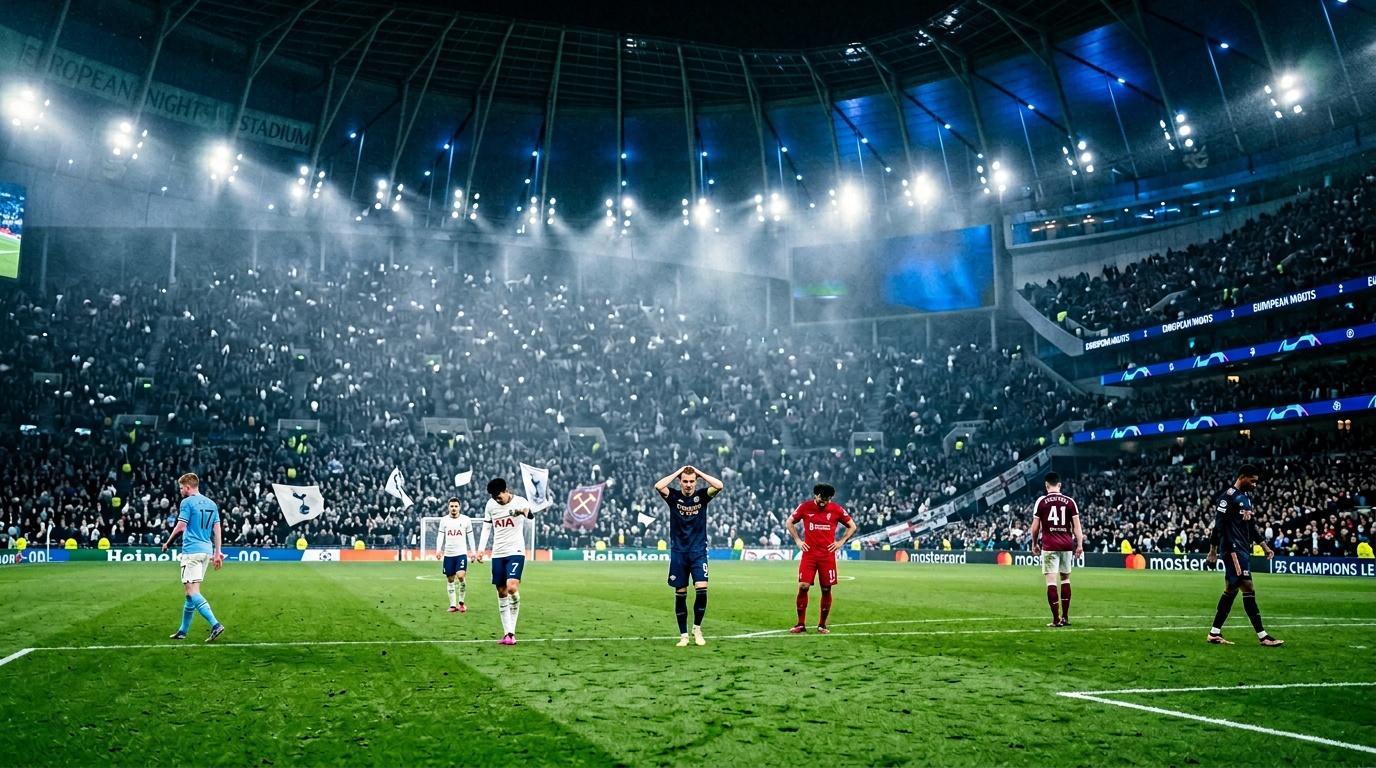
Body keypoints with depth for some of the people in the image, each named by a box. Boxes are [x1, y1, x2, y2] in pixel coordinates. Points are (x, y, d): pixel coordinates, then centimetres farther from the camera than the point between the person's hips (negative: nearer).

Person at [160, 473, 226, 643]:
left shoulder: (187, 502, -7)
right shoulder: (211, 504, 14)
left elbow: (180, 527, -10)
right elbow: (217, 530, 12)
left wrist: (167, 543, 6)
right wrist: (217, 553, 13)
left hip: (192, 551, -8)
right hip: (207, 551, 8)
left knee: (192, 591, -11)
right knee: (192, 591, 15)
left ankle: (215, 625, -25)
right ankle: (183, 631, 23)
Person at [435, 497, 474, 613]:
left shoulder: (466, 520, 3)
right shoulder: (444, 520, 6)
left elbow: (470, 537, 8)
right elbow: (441, 537, 5)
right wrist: (438, 550, -8)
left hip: (461, 553, -2)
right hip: (448, 554, 2)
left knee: (461, 576, -18)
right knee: (450, 579, 5)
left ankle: (462, 602, -1)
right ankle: (453, 605, 14)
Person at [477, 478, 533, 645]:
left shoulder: (519, 501, -11)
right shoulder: (491, 504, 4)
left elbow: (529, 513, -33)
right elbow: (486, 527, 13)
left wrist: (524, 512, -57)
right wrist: (481, 548, 2)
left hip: (515, 551, -5)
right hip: (498, 554, 5)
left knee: (512, 587, -20)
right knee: (501, 593, 5)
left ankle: (511, 632, -8)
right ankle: (507, 633, 11)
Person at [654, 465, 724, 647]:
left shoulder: (702, 496, 1)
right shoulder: (674, 496, 0)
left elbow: (719, 485, -17)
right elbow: (658, 486, -19)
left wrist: (698, 471, -9)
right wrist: (678, 471, -11)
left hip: (698, 551, 0)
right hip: (678, 551, 0)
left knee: (702, 589, -13)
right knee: (680, 594, 3)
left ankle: (697, 628, 8)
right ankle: (683, 635, 14)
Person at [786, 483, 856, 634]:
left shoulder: (837, 509, 0)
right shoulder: (805, 507, -1)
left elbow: (852, 526, 11)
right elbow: (789, 522, 12)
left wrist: (841, 542, 2)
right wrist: (797, 540, 3)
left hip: (828, 555, 0)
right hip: (809, 553, 0)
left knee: (826, 589, 2)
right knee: (803, 586, -8)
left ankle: (822, 625, 16)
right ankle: (801, 624, 3)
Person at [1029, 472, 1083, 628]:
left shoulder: (1041, 501, -1)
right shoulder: (1069, 501, 5)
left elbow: (1035, 526, 1)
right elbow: (1076, 525, 2)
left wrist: (1034, 544, 13)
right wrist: (1080, 544, 6)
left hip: (1049, 546, -3)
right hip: (1067, 545, 3)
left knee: (1051, 580, -2)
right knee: (1065, 578, 17)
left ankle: (1056, 619, -5)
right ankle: (1065, 617, 20)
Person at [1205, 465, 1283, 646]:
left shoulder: (1247, 498, 18)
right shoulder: (1228, 496, -11)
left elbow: (1252, 527, 25)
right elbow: (1218, 524, -15)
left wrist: (1264, 546, 18)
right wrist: (1213, 550, -16)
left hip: (1244, 549, 10)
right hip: (1233, 549, -10)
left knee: (1231, 590, 10)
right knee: (1248, 590, -10)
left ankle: (1214, 633, 14)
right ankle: (1262, 636, -8)